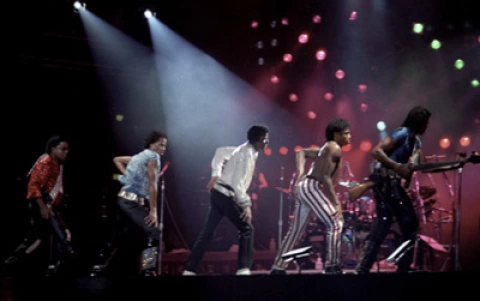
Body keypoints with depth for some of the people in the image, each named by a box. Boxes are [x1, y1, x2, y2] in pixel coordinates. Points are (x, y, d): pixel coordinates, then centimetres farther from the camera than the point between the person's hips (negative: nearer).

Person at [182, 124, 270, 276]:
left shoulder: (244, 149, 12)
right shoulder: (247, 154, -17)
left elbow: (221, 152, 20)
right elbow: (237, 182, -23)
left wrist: (216, 174, 15)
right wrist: (246, 204, -22)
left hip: (218, 193, 9)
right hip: (226, 195, -9)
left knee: (207, 231, 8)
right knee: (246, 229, 0)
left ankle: (189, 269, 9)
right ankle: (243, 268, -4)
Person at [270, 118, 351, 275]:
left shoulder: (325, 147, 21)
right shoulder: (334, 148, -8)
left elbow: (300, 152, 25)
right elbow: (325, 177, -17)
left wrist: (300, 174, 12)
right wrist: (336, 202, -16)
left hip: (302, 186, 10)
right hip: (311, 187, -10)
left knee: (296, 230, 12)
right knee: (335, 223, -10)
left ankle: (278, 267, 15)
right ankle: (331, 266, -13)